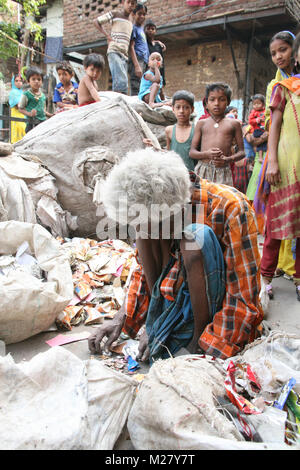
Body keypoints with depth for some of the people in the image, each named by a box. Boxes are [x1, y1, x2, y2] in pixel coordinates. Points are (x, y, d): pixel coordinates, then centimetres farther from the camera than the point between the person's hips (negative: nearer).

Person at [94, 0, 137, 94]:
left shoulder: (131, 22, 26)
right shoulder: (115, 13, 9)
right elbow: (96, 22, 11)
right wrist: (107, 35, -2)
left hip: (125, 55, 6)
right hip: (114, 52, -6)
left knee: (118, 83, -1)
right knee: (122, 81, -26)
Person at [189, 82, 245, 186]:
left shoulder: (234, 124, 11)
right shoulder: (201, 123, 13)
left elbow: (242, 152, 10)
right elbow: (192, 152, 8)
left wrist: (228, 159, -10)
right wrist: (206, 154, -12)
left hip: (223, 171, -1)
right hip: (202, 169, 1)